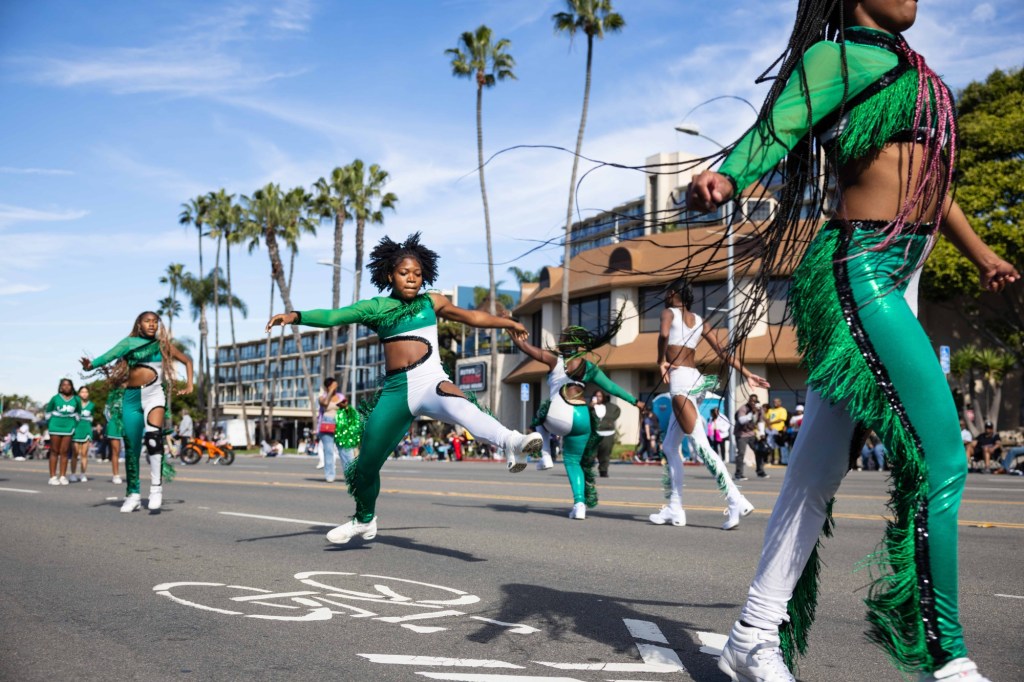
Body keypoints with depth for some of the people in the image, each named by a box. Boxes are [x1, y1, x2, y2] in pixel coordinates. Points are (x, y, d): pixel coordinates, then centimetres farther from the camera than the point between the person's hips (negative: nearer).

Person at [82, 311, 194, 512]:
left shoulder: (162, 345, 13)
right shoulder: (129, 342, 10)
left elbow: (187, 360, 22)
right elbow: (112, 354, -7)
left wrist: (189, 385, 10)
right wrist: (92, 365, -25)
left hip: (154, 392, -2)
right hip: (132, 396, 2)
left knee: (153, 435, -28)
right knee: (131, 447, 5)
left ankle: (156, 486, -23)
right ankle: (133, 494, 16)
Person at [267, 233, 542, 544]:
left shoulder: (431, 303, 13)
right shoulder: (375, 308, 12)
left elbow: (472, 316, 28)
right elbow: (332, 317, 4)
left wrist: (507, 323, 28)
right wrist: (296, 316, -11)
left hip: (430, 382, -3)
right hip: (395, 390, 3)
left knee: (456, 405, -39)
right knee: (366, 464, 12)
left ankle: (511, 442, -66)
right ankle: (365, 520, 40)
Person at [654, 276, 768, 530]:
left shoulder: (669, 312, 1)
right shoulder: (699, 321, 19)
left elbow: (663, 334, -21)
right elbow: (722, 351, 12)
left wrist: (661, 361, -7)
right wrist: (747, 373, 10)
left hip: (679, 380, -8)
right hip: (695, 379, 8)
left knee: (700, 445, -14)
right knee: (670, 446, 15)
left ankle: (736, 501, -24)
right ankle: (674, 508, 14)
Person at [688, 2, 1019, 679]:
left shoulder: (906, 66, 22)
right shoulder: (838, 56, -3)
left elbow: (927, 171, 31)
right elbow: (775, 131, -19)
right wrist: (723, 179, -42)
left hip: (898, 279, 9)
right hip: (858, 272, -9)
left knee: (818, 470, 7)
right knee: (940, 458, -12)